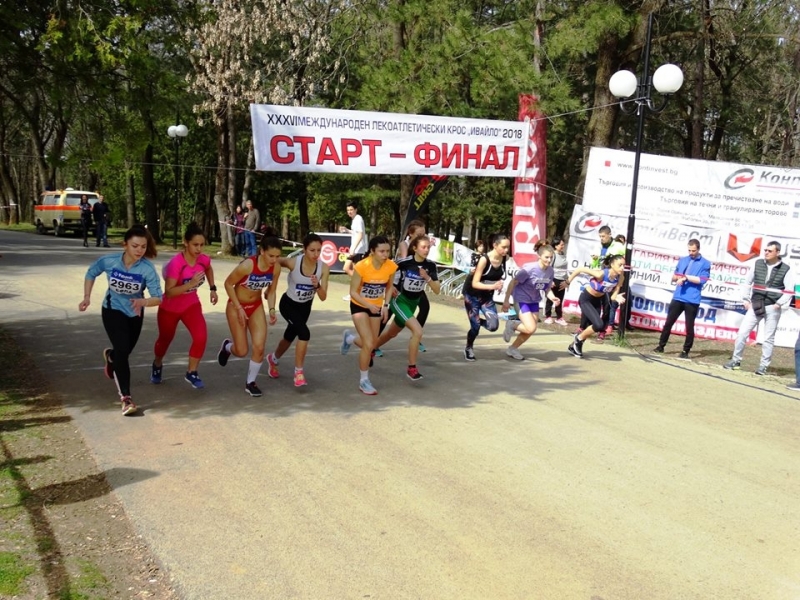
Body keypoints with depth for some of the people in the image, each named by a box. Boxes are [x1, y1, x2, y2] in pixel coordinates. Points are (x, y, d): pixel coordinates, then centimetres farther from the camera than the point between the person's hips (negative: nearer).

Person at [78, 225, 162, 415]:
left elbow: (158, 298, -29)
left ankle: (111, 356, 60)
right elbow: (91, 273, -2)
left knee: (124, 351, 20)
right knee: (122, 350, -19)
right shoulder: (109, 261, -23)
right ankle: (125, 398, -15)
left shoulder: (147, 269, -28)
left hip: (135, 313, 2)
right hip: (113, 311, -2)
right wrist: (87, 297, -10)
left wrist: (142, 301, -48)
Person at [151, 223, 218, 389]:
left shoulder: (204, 259, -15)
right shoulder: (176, 263, -32)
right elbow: (169, 292, -37)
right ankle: (157, 365, 52)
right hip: (169, 308, -3)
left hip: (191, 304, 3)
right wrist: (191, 283, -46)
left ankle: (191, 373, 3)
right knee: (165, 340, 20)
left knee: (201, 337, -18)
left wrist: (212, 288, 7)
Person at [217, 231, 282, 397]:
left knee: (259, 347, -6)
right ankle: (227, 346, 37)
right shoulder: (247, 265, -31)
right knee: (242, 351, 0)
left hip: (256, 306, 4)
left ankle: (250, 382, 15)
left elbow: (271, 291, 0)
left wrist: (272, 310, -14)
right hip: (236, 306, -4)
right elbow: (228, 284, -18)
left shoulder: (276, 268, -16)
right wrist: (239, 308, -18)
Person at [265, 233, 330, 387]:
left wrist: (317, 285, -39)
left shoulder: (324, 267, -21)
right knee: (304, 333, -25)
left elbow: (323, 297, -21)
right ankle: (298, 372, -9)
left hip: (305, 306, 4)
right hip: (288, 304, -4)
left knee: (290, 336, 22)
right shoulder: (293, 262, -29)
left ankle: (273, 359, 53)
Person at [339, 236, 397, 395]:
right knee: (368, 344, -14)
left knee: (372, 344, 12)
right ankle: (364, 381, 5)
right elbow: (353, 292, -20)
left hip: (376, 307, 5)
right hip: (359, 306, -5)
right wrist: (369, 305, -32)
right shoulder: (361, 266, -28)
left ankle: (349, 338, 45)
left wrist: (385, 306, -8)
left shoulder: (391, 267, -17)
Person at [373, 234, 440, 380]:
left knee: (391, 334, 23)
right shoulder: (404, 262, -23)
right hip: (399, 301, -6)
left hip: (413, 303, 6)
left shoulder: (430, 265, -10)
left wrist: (427, 278, -23)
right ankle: (412, 368, -11)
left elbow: (437, 290, -9)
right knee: (418, 331, -24)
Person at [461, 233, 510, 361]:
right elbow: (475, 283, -28)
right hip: (472, 295, -5)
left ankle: (478, 321, 23)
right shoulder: (484, 259, -28)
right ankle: (468, 349, 26)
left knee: (493, 325, -11)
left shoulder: (505, 258, -13)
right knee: (475, 326, -3)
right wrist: (493, 286, -40)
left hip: (487, 296, 5)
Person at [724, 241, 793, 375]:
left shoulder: (785, 269, -5)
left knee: (768, 338, 4)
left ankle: (763, 366, 12)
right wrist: (746, 299, 5)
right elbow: (748, 282, 11)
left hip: (772, 308, -3)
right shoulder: (758, 264, 4)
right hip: (755, 306, 3)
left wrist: (779, 304, -13)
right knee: (742, 332, -1)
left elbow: (790, 290, -5)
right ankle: (736, 360, 11)